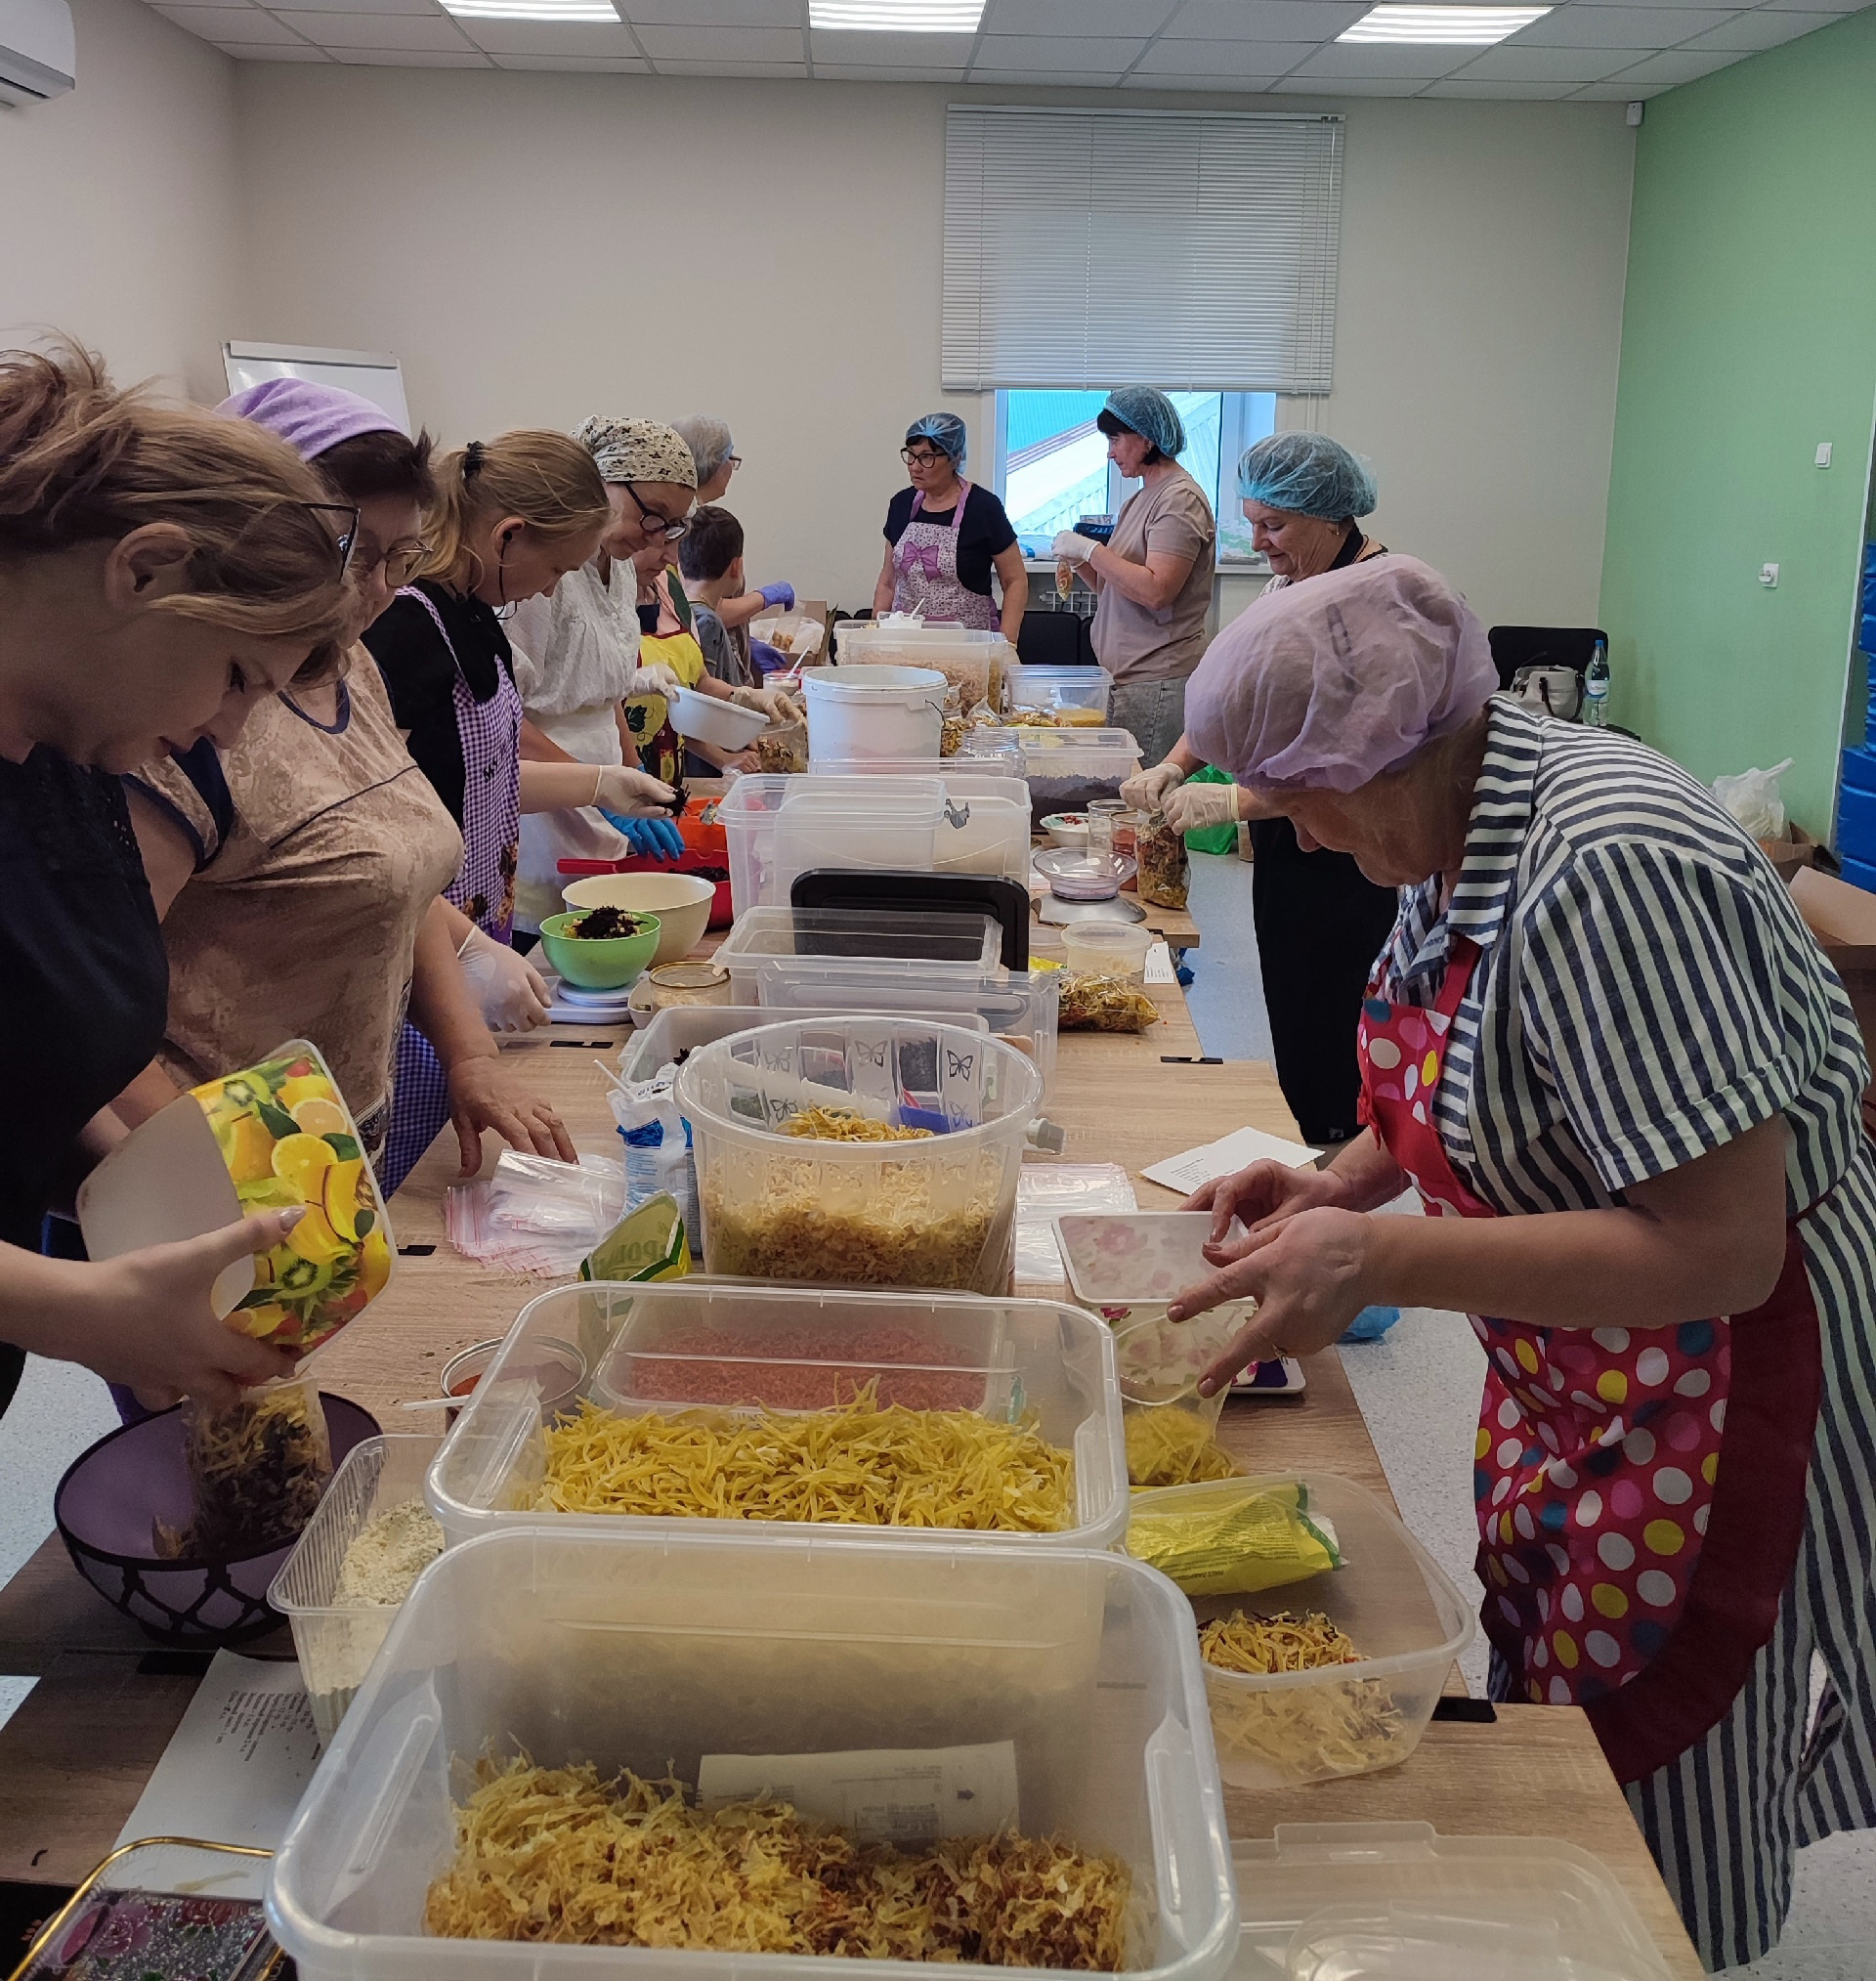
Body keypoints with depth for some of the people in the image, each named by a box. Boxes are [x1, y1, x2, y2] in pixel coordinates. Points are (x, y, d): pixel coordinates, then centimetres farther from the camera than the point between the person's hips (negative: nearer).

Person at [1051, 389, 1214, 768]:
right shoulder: (1139, 500, 18)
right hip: (1123, 676, 9)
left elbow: (1156, 591, -21)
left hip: (1156, 684, -9)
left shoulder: (1180, 498, -10)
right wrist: (1079, 561, 3)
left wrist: (1090, 549, -13)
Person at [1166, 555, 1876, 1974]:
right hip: (1567, 1370, 9)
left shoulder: (1606, 875, -31)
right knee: (1544, 1696, 22)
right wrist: (1341, 1180, 1)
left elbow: (1723, 1249, -32)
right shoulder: (1460, 825, -1)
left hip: (1725, 1369, -9)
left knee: (1657, 1771, 7)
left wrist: (1376, 1258, -33)